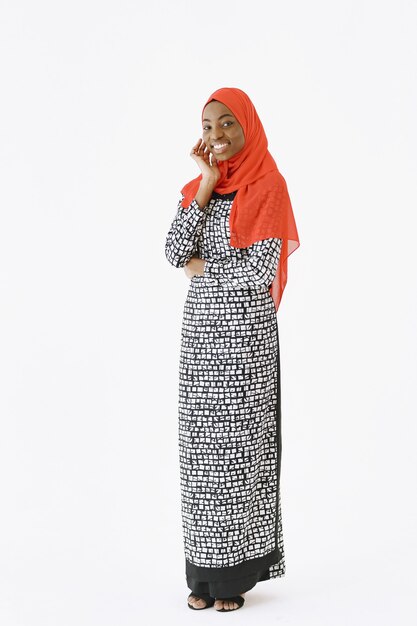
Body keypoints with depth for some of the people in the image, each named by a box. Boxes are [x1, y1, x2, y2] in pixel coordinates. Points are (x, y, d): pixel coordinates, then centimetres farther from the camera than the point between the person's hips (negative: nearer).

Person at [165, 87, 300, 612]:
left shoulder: (267, 187, -5)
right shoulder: (197, 186, 12)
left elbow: (262, 269, -15)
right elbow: (174, 252, -4)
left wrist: (202, 266, -3)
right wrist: (207, 185, -7)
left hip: (245, 329, -5)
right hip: (201, 325, 5)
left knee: (239, 442, -2)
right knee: (201, 444, 5)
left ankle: (239, 571, 8)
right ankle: (205, 570, 14)